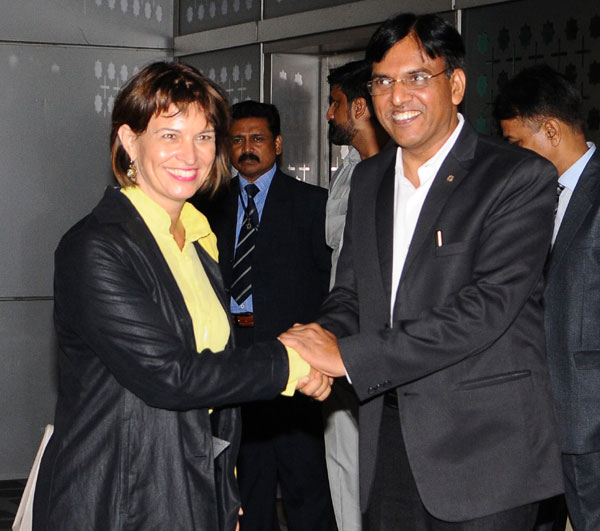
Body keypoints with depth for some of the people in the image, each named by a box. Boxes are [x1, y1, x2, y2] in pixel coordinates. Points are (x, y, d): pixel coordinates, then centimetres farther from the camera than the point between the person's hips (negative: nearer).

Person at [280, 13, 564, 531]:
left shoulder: (521, 177, -11)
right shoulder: (369, 178, 12)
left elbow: (488, 306, -21)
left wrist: (348, 354, -21)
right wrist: (321, 337, -10)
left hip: (483, 450, -6)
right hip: (389, 445, 6)